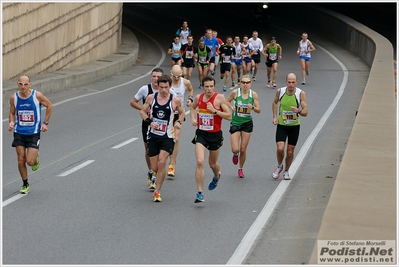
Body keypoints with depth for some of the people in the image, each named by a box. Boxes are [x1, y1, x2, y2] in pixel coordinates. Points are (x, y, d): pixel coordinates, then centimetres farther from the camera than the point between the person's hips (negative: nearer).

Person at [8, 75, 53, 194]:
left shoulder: (37, 95, -13)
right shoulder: (14, 98, -5)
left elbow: (49, 106, 3)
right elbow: (12, 113, 9)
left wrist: (45, 122, -1)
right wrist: (11, 122, -11)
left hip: (34, 133, -2)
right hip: (19, 133, 2)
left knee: (30, 161, -11)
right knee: (21, 160, 1)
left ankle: (35, 158, 27)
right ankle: (25, 184, 20)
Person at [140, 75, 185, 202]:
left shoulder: (175, 100, -5)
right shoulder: (151, 98, -3)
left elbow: (181, 112, 13)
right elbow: (142, 111, 7)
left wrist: (179, 122, -7)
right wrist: (150, 121, -11)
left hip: (167, 137, -2)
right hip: (153, 136, 2)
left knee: (161, 163, -19)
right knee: (154, 167, 5)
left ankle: (157, 191, -7)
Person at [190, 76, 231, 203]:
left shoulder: (220, 98, -11)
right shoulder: (198, 97, 0)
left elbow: (229, 116, -13)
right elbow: (192, 108, 23)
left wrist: (215, 111, -23)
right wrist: (193, 118, 5)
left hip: (215, 135, -1)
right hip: (201, 134, 1)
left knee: (212, 164, 17)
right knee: (200, 162, -16)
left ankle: (216, 176, 55)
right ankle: (200, 193, -13)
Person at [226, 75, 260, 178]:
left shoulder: (253, 94, -5)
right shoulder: (235, 92, -9)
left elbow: (258, 110, 0)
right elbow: (227, 101, 8)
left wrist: (252, 107, -20)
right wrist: (231, 107, -12)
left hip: (247, 124, 1)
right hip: (235, 123, -1)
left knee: (243, 149, 5)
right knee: (235, 149, -9)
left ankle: (241, 169, 27)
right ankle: (235, 155, 30)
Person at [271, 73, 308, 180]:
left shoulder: (301, 94, -14)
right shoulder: (280, 91, -9)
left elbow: (305, 112, -14)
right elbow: (275, 103, 14)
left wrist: (298, 111, -35)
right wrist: (275, 117, 5)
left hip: (294, 126, 0)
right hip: (281, 125, 0)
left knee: (290, 151, 6)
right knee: (280, 148, -14)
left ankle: (286, 171, 29)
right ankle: (279, 166, 15)